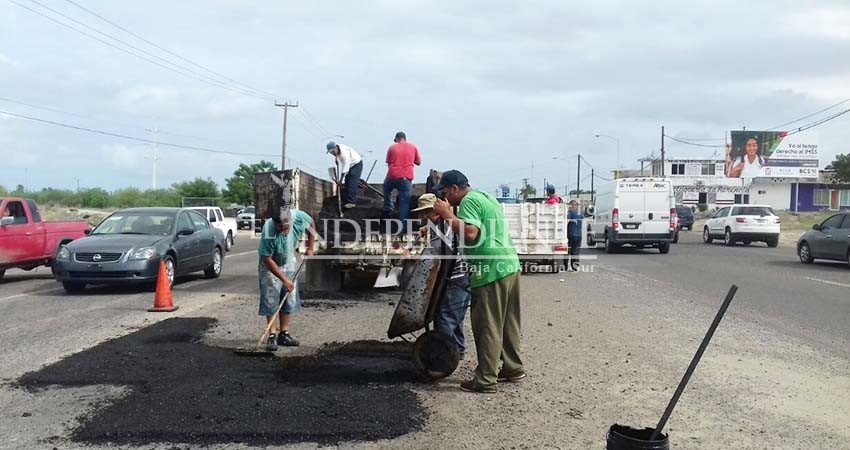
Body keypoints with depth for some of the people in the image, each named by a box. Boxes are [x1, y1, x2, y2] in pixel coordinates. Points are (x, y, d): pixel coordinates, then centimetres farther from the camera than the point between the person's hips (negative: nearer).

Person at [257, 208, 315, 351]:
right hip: (270, 267, -5)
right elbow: (267, 260, -27)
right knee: (271, 301, -9)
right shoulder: (268, 233, -36)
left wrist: (310, 247, 0)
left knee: (289, 300, 6)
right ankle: (272, 336, -4)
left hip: (289, 263, 5)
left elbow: (311, 223, -1)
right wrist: (284, 279, -25)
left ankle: (284, 334, 14)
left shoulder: (298, 217, -26)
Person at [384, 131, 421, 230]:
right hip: (406, 178, -1)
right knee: (404, 202, 0)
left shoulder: (392, 147, 7)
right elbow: (418, 162, 13)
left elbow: (388, 163, 12)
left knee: (386, 190, 33)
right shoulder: (413, 147, 8)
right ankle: (403, 226, -4)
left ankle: (388, 210, 29)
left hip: (392, 176, 1)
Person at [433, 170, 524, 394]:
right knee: (508, 324, 18)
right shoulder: (487, 197, 20)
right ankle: (513, 368, 26)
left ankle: (485, 380, 0)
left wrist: (447, 214, -14)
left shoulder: (469, 201, -10)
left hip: (491, 271, -10)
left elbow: (470, 234, -23)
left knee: (487, 327, -4)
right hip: (510, 266, 10)